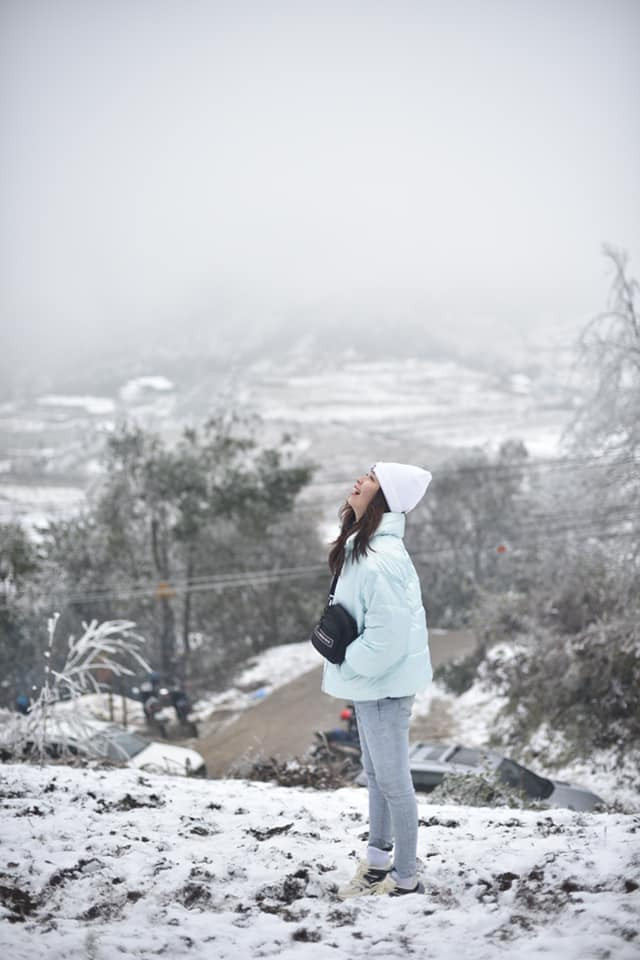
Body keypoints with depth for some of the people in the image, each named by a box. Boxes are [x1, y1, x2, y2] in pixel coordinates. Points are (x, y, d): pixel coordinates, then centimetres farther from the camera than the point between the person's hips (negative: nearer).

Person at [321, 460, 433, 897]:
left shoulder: (380, 560, -27)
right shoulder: (364, 547, 4)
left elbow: (387, 638, -27)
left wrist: (347, 664, -14)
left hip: (383, 683, -10)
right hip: (370, 681, 10)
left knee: (392, 781, 3)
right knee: (377, 774, 22)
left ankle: (406, 880, 16)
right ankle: (378, 862, 37)